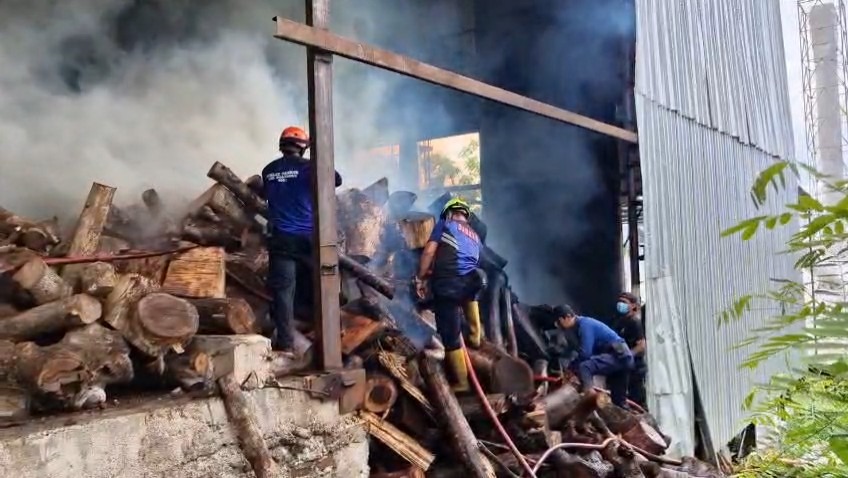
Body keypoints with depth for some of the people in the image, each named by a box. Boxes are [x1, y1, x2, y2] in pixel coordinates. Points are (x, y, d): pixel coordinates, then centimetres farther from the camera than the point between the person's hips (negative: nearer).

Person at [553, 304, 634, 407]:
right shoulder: (584, 324, 14)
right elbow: (591, 352, 17)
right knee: (619, 402, 19)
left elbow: (585, 354, -22)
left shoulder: (584, 324, -14)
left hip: (618, 355, -10)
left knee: (584, 367, -30)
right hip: (623, 357, 10)